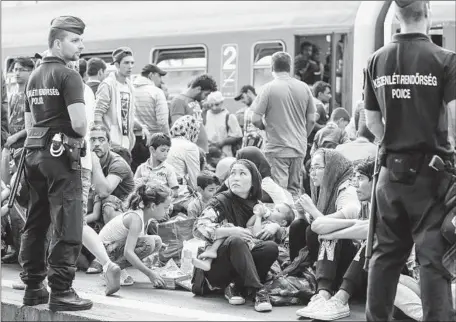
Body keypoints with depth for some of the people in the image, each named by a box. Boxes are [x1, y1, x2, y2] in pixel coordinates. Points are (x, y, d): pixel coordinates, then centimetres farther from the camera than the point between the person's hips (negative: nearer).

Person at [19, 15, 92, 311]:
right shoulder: (69, 76, -11)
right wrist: (79, 137, 0)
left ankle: (33, 287, 18)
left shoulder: (34, 77, 16)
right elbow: (79, 123, -19)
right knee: (68, 226, -5)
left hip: (34, 152, 9)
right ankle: (61, 291, -7)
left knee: (35, 223, 13)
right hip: (61, 154, -9)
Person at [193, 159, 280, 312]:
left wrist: (274, 226, -8)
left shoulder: (257, 205, 8)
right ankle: (257, 290, -36)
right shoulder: (222, 201, -6)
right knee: (236, 241, -33)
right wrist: (230, 231, -32)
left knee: (271, 247, -21)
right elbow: (199, 228, -19)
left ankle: (236, 287, -14)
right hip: (217, 267, -4)